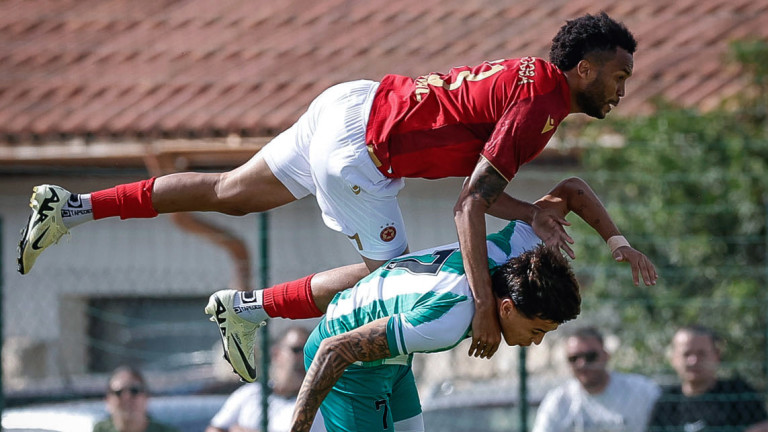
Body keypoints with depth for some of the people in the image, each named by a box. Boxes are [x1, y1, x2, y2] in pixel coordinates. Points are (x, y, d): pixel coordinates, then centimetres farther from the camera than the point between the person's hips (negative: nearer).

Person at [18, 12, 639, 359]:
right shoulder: (540, 105, -21)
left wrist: (531, 214, -7)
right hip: (356, 151, -9)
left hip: (350, 103, 9)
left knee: (228, 194, 20)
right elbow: (469, 204, -26)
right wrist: (485, 307, -29)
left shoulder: (533, 76, 8)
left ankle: (70, 207, 24)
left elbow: (478, 183, 10)